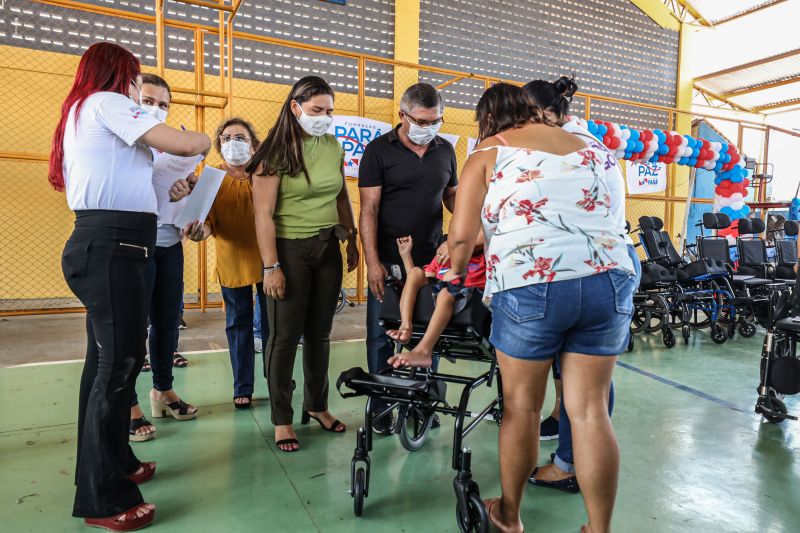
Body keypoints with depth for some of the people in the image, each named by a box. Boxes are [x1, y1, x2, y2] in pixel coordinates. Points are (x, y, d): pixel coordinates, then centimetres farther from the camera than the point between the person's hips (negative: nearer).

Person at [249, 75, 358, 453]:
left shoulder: (334, 147, 6)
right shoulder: (276, 151, -10)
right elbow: (263, 213, -13)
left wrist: (352, 241, 13)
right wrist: (271, 267, -16)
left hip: (328, 248, 5)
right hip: (289, 249, -5)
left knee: (320, 332, 13)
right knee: (285, 336, 3)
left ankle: (317, 405, 30)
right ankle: (282, 419, 18)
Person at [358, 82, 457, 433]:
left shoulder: (445, 150, 9)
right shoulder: (379, 150, -3)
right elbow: (369, 209, -7)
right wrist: (373, 263, -15)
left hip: (431, 259, 4)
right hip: (388, 261, -3)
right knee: (381, 335, 5)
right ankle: (381, 407, 20)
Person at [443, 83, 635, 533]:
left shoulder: (489, 153, 9)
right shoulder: (586, 147, 24)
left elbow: (462, 236, 2)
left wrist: (457, 272, 20)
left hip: (530, 285, -4)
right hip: (609, 279, 4)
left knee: (521, 406, 12)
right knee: (591, 410, 11)